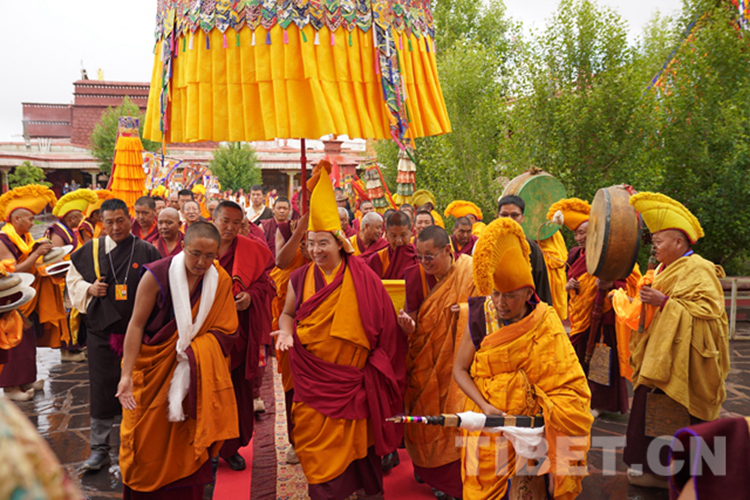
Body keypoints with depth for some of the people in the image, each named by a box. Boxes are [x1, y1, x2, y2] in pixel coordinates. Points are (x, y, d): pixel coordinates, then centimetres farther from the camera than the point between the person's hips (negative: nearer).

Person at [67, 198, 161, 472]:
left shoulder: (147, 251, -2)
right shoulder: (91, 250, 5)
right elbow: (73, 279, 15)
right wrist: (89, 289, -5)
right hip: (102, 330, 1)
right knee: (102, 390, 6)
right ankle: (100, 449, 18)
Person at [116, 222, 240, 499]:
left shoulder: (221, 281, -8)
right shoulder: (157, 275, -16)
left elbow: (224, 331, -2)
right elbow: (136, 324, -14)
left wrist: (192, 351, -15)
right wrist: (126, 374, -17)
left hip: (193, 375, 2)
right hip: (152, 366, -2)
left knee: (186, 443, 8)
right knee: (147, 441, 9)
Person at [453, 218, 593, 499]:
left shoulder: (546, 325, -9)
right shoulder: (481, 318, -9)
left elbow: (569, 385, -7)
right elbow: (460, 369, -5)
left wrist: (544, 418, -21)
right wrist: (485, 406, -18)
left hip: (530, 425, 0)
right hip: (487, 421, 0)